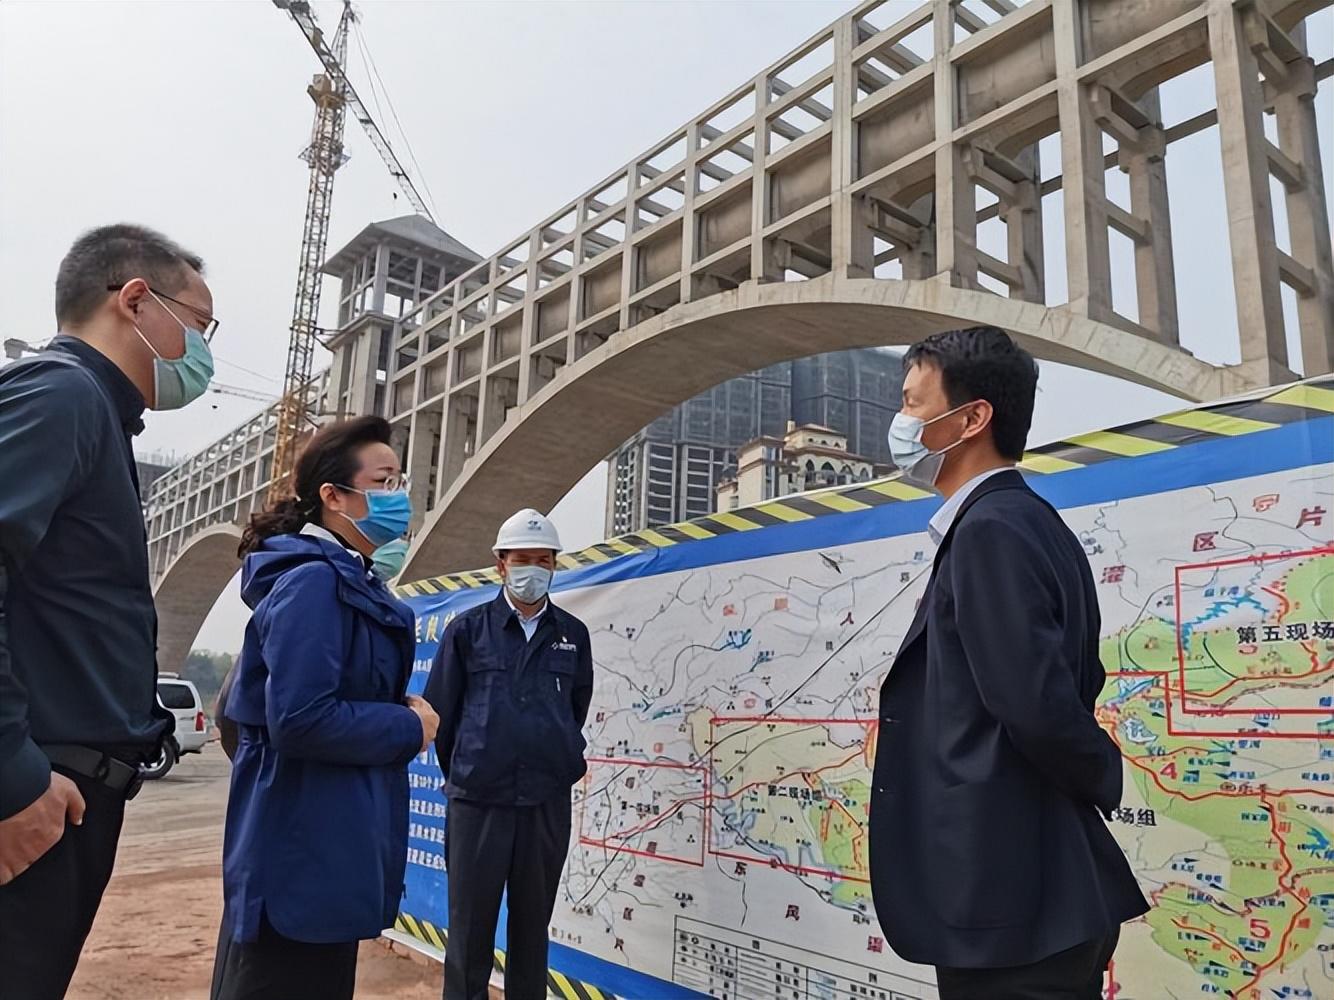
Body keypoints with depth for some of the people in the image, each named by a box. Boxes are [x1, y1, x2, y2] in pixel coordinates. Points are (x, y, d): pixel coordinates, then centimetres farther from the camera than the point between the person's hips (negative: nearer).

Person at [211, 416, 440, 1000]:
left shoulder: (355, 584, 13)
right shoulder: (312, 582, -18)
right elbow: (299, 719, -27)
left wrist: (401, 719, -1)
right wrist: (410, 728, -15)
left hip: (330, 844, 10)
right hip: (302, 852, -10)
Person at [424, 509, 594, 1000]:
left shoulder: (573, 634, 6)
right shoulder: (468, 629, 0)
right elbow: (441, 711, 5)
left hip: (547, 803, 2)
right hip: (477, 802, -2)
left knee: (532, 925, 13)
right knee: (470, 925, 6)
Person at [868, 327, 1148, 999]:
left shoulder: (989, 530, -19)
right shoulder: (1033, 524, 12)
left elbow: (1038, 704, -25)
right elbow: (1076, 683, 16)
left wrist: (1101, 780, -6)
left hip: (1007, 904, -9)